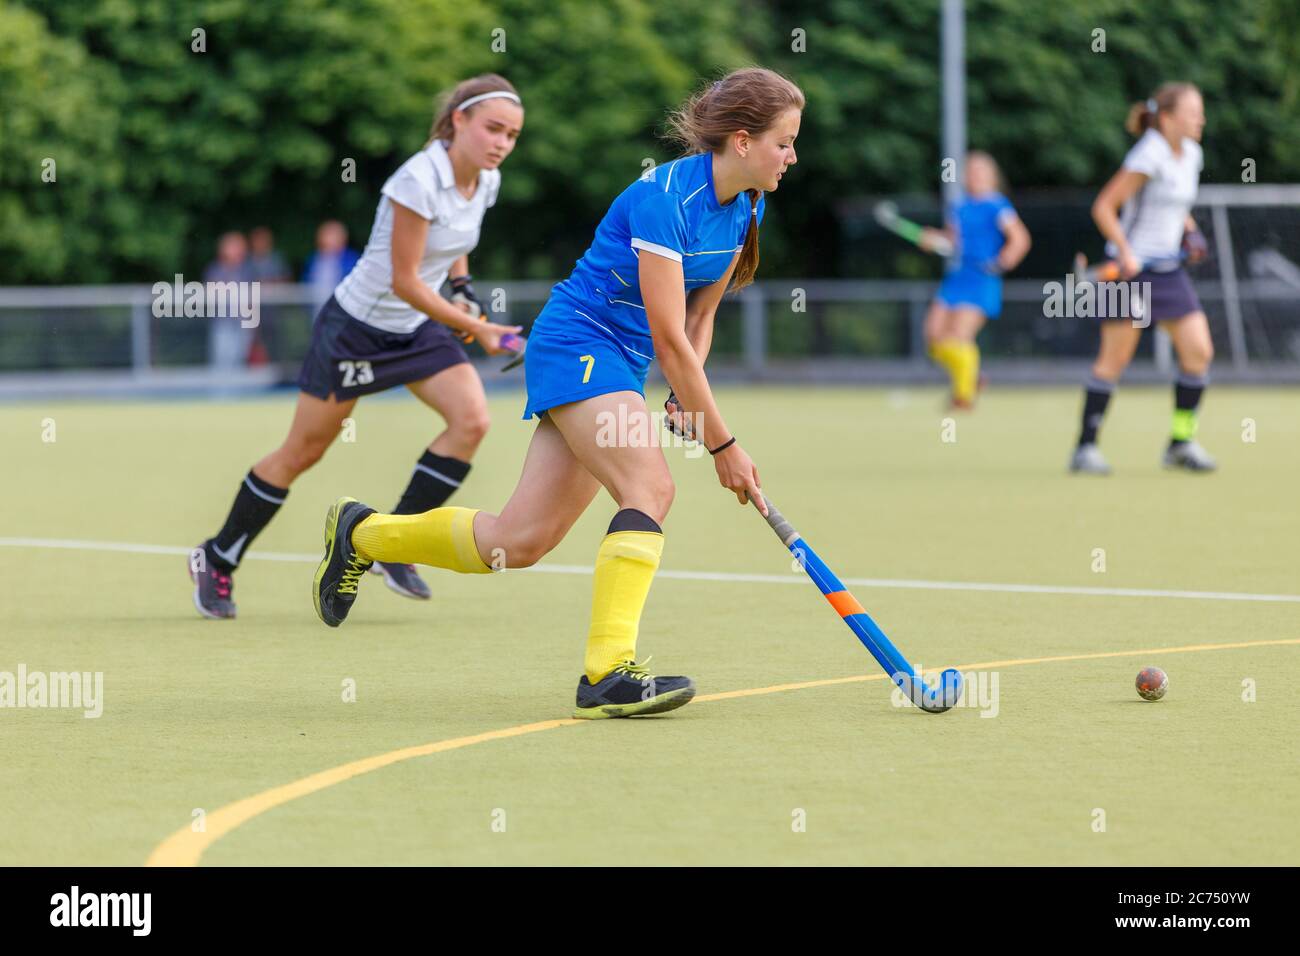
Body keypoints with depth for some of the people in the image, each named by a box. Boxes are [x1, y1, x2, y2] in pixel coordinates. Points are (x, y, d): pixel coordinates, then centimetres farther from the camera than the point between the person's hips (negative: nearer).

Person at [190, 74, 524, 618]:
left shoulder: (486, 181, -3)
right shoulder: (418, 180, -28)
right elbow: (404, 281, -26)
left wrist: (462, 283, 3)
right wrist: (476, 329, -21)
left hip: (418, 327, 7)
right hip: (356, 324, -7)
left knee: (471, 418, -16)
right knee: (302, 453, 3)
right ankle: (217, 561, 23)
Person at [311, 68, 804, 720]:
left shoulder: (744, 209, 4)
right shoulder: (663, 198, -22)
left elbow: (699, 317, 14)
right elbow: (669, 339, -22)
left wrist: (688, 401, -3)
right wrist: (722, 444, -19)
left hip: (619, 366, 8)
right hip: (576, 343, -8)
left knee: (518, 541, 3)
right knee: (650, 487, -29)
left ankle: (361, 534, 25)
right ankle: (609, 670, -33)